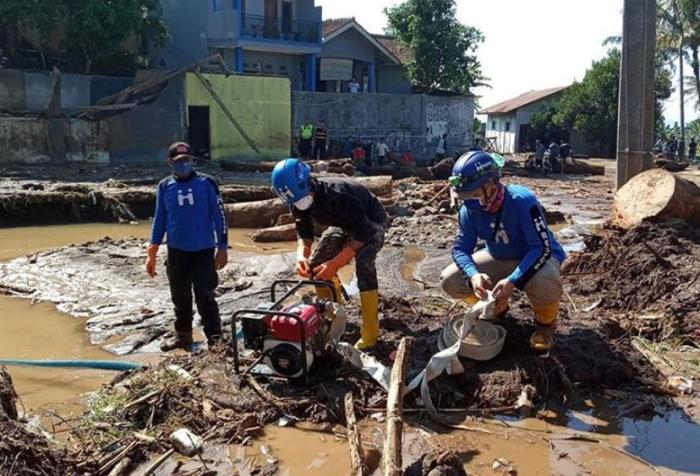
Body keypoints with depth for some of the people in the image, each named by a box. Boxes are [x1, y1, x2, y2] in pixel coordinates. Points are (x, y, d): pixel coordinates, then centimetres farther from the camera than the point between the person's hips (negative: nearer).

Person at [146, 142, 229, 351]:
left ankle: (215, 339, 3)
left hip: (203, 251, -3)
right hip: (176, 252, 3)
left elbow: (219, 216, -4)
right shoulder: (164, 186, 3)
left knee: (204, 296, -5)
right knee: (180, 297, 14)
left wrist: (222, 248, -6)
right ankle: (183, 335, 30)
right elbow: (159, 220, 10)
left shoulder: (206, 183, -6)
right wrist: (152, 253, 8)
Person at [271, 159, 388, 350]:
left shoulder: (338, 195, -41)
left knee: (363, 263, -32)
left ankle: (370, 332, -24)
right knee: (315, 264, -4)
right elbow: (304, 232, -6)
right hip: (345, 224, 7)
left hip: (371, 222, -7)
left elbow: (363, 233, -38)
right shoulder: (299, 202, -19)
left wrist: (335, 263, -42)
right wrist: (302, 254, -28)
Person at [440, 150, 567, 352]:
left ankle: (546, 323, -2)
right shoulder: (470, 209, -16)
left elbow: (542, 248, -33)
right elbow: (461, 248, -12)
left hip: (537, 257, -5)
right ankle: (497, 308, 16)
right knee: (450, 280, -12)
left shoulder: (523, 201, -32)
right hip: (499, 259, 5)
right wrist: (473, 275, -34)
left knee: (545, 285, -41)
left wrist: (512, 281, -43)